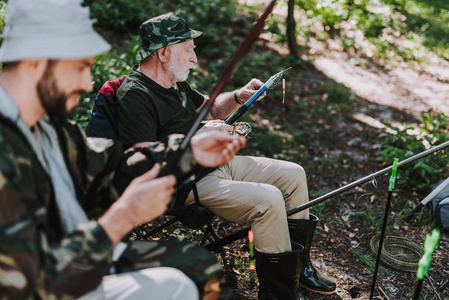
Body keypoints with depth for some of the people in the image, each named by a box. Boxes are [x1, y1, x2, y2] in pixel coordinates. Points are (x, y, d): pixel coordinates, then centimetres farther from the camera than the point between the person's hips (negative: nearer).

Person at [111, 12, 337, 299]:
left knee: (293, 175, 7)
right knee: (268, 200, -27)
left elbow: (210, 108, 28)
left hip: (217, 163, 11)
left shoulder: (175, 81, 13)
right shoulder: (134, 95, -17)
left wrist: (238, 97, 7)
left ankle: (299, 265, 19)